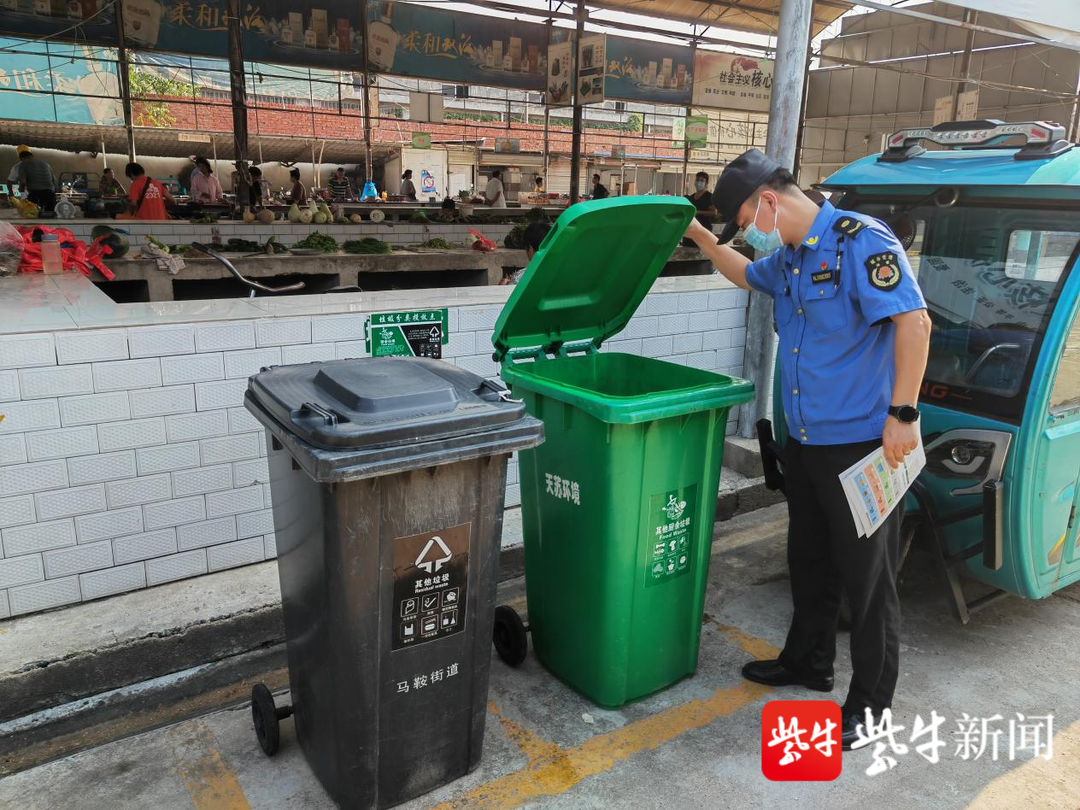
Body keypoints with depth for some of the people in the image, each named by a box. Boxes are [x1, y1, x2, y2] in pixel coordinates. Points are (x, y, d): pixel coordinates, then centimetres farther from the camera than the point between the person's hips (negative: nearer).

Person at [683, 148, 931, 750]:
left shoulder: (861, 241, -16)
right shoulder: (789, 259, 11)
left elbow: (913, 320, -23)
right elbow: (747, 275, 33)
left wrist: (903, 416, -24)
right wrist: (699, 235, 27)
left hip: (862, 444, -9)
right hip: (805, 441, 9)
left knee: (866, 576, 5)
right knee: (810, 561, 21)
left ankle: (871, 703, 22)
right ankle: (809, 661, 41)